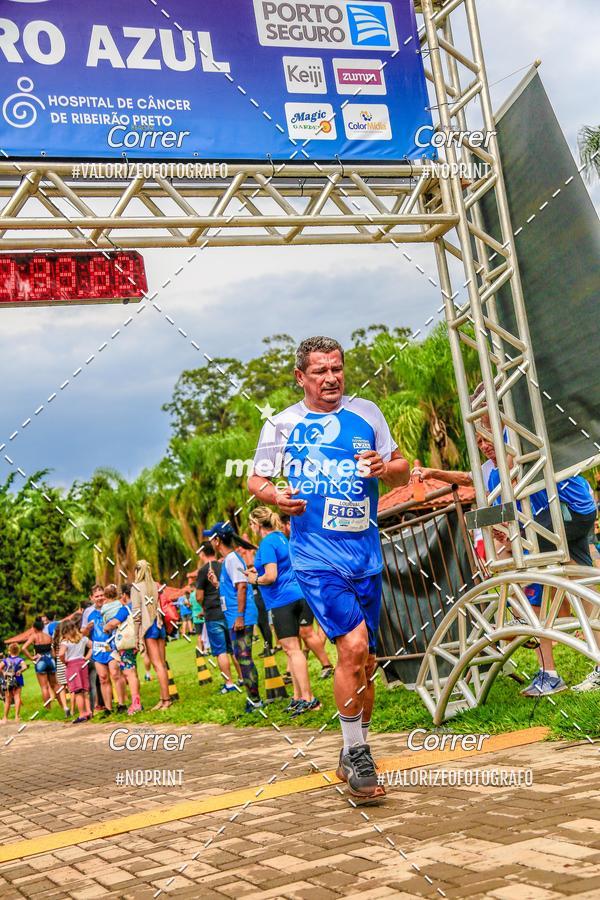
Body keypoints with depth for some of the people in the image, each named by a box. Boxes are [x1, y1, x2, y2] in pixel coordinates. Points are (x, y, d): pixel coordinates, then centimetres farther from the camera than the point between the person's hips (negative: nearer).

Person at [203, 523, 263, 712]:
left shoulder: (231, 559, -12)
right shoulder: (228, 560, 19)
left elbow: (241, 586, -22)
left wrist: (240, 616, -25)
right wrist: (217, 583, 15)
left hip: (240, 618, -10)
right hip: (235, 618, 10)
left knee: (244, 657, -8)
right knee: (241, 657, 13)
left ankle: (254, 700, -5)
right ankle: (253, 698, 18)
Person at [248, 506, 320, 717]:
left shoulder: (267, 544, -13)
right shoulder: (282, 537, 15)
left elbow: (271, 576, -19)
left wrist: (254, 579, -1)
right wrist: (258, 570, 21)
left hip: (282, 601, -9)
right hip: (299, 595, 9)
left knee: (292, 649, -6)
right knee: (293, 648, 12)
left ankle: (307, 698, -7)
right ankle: (298, 696, 15)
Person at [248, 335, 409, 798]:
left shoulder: (367, 413, 9)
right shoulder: (282, 424, 3)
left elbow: (403, 470, 13)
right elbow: (256, 479, 10)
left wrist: (383, 468, -10)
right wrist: (275, 495, -12)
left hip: (366, 556, 4)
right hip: (316, 557, -4)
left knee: (365, 662, 10)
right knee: (353, 646, -21)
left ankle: (353, 757, 29)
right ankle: (357, 755, -4)